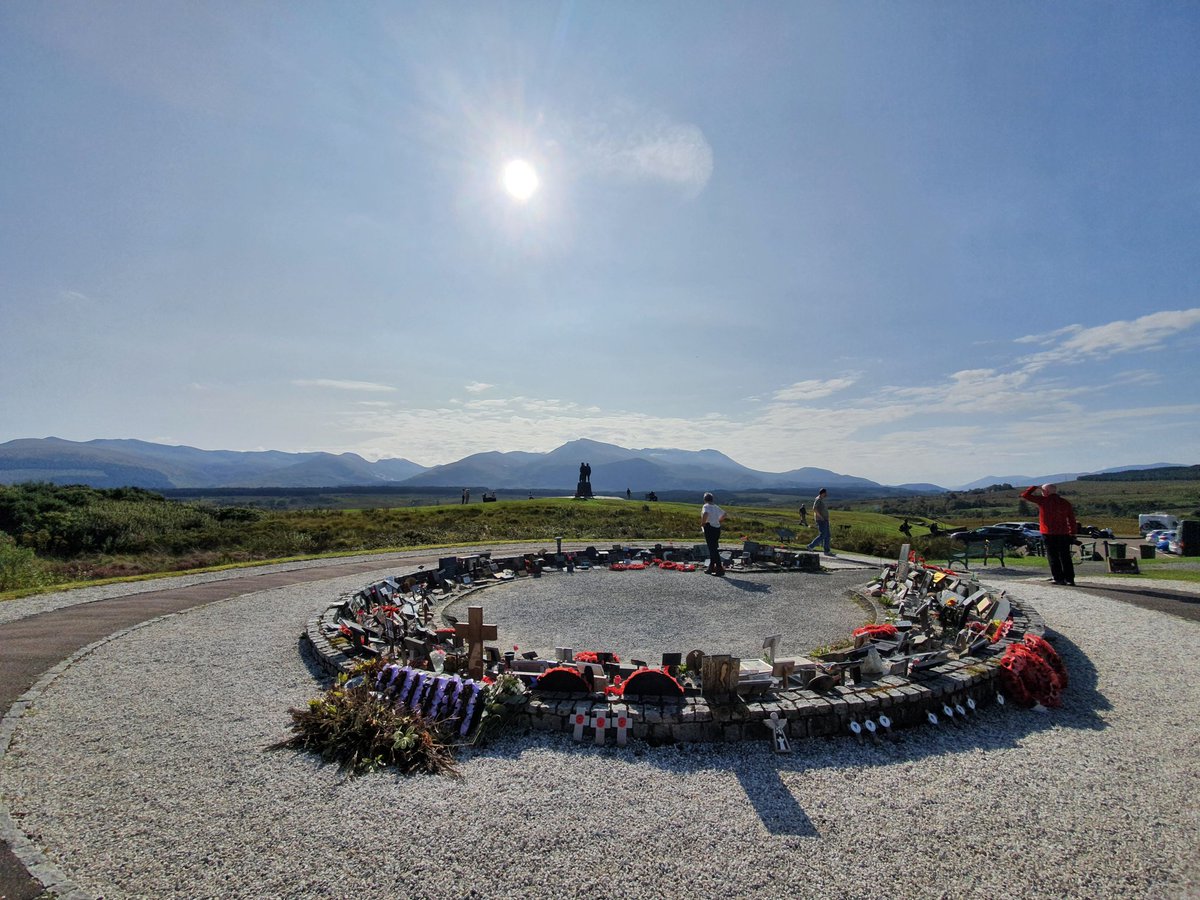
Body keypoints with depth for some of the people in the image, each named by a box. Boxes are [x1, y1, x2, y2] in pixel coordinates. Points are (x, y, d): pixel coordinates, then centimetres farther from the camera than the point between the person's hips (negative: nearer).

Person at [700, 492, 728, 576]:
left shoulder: (706, 506, -9)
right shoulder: (716, 506, 14)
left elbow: (705, 514, -30)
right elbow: (724, 514, 25)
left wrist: (703, 523, -16)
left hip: (709, 528, -8)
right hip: (717, 528, 8)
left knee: (713, 549, -8)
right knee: (713, 548, 17)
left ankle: (720, 569, -12)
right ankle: (711, 567, 26)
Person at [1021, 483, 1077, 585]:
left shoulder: (1043, 501, -9)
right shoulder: (1066, 503, 7)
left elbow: (1025, 495, -6)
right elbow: (1072, 520, 7)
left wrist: (1035, 487, 7)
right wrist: (1073, 534, 12)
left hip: (1048, 534, -4)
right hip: (1063, 534, 4)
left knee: (1053, 558, 2)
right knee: (1065, 558, 10)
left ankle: (1059, 579, 1)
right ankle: (1070, 579, 11)